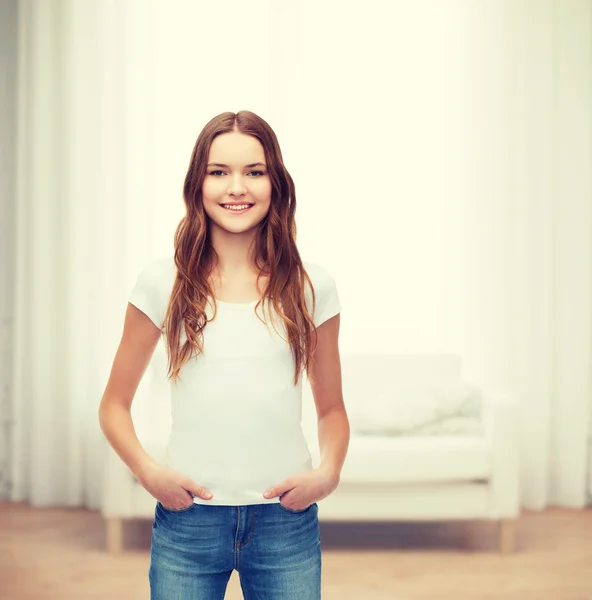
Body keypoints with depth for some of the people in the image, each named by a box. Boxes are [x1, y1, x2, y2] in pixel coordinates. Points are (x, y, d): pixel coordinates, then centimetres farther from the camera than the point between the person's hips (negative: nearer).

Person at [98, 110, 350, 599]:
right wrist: (148, 471, -10)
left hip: (286, 521, 1)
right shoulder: (163, 283, -1)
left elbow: (331, 408, 11)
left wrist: (328, 473, -7)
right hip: (188, 519, 0)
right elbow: (115, 404, 6)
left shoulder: (312, 287, 2)